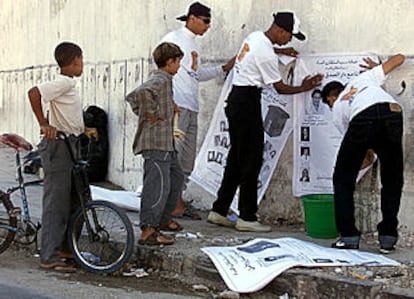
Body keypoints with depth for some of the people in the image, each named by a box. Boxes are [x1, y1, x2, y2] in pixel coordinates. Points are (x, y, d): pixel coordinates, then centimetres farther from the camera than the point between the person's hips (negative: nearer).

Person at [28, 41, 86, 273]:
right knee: (56, 202, -7)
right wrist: (44, 124, -25)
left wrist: (81, 129, 19)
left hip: (71, 145, 10)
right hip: (59, 146, -10)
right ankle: (49, 258, -3)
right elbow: (34, 93, -27)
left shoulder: (69, 84, 16)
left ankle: (65, 247, 26)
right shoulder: (63, 83, -15)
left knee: (75, 199, 15)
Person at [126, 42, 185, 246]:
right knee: (159, 185, -15)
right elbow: (143, 92, -33)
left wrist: (141, 112, 17)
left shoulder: (163, 80, 20)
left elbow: (132, 97, 27)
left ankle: (163, 219, 33)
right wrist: (151, 113, -22)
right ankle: (148, 231, -17)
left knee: (176, 177, 22)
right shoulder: (161, 80, -12)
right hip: (156, 141, -11)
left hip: (165, 142, 11)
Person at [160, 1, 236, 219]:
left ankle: (178, 200, 14)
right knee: (174, 154, -11)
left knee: (188, 158, 8)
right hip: (177, 104, -9)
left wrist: (224, 68, 22)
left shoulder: (193, 45, 22)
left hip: (192, 107, 9)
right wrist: (169, 100, -19)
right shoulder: (173, 39, -3)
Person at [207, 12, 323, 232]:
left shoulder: (254, 37, 9)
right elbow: (280, 88, -9)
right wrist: (304, 88, 6)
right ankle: (247, 218, -2)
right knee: (252, 161, -5)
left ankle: (219, 211, 16)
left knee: (236, 158, 13)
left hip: (236, 98, 10)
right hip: (247, 102, -10)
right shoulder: (266, 54, -18)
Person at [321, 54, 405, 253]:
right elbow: (399, 58, 46)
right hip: (392, 112, 2)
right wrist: (377, 67, 64)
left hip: (363, 119, -2)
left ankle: (349, 236, 12)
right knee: (392, 180, 18)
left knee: (342, 179, 17)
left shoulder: (337, 110, 33)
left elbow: (355, 144, 32)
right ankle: (388, 238, 16)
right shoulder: (364, 78, 39)